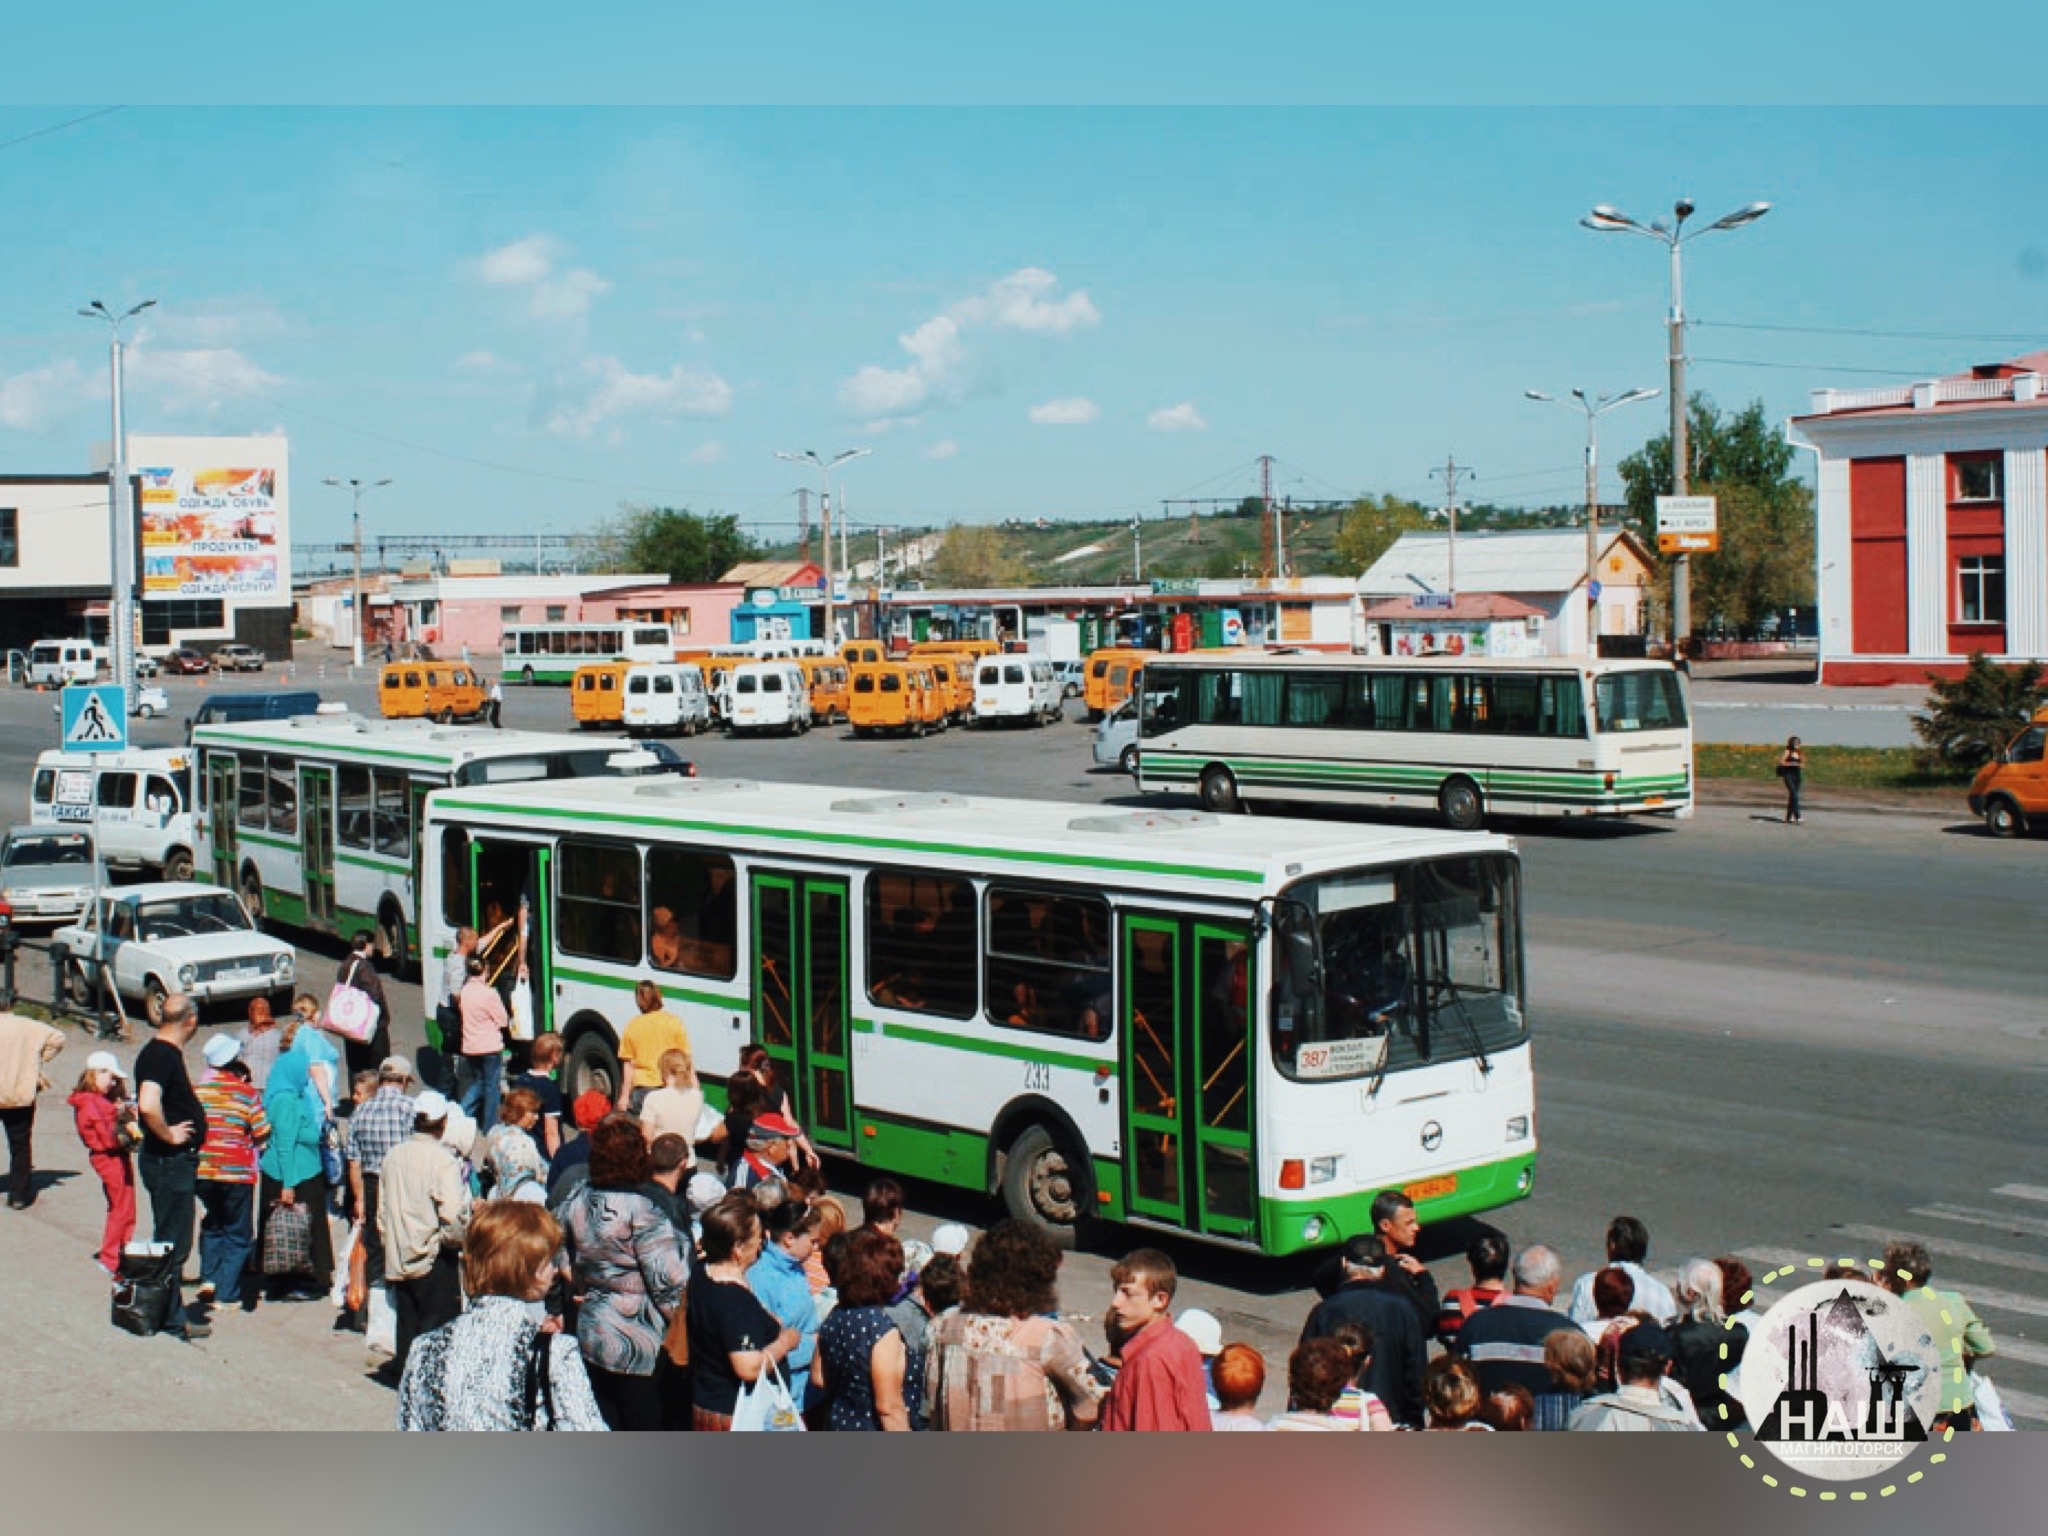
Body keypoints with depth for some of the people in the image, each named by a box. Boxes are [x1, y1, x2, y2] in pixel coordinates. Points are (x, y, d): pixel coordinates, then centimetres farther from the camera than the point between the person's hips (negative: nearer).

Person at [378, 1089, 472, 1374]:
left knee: (407, 1326, 14)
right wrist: (459, 1241, -4)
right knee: (437, 1333, 1)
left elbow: (382, 1211, 12)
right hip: (435, 1260, -6)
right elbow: (453, 1215, -22)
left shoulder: (393, 1156, 4)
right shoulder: (444, 1161, -15)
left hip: (399, 1261, 6)